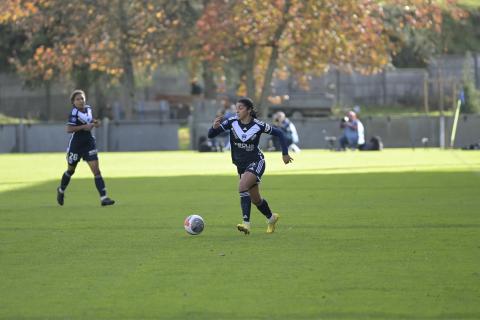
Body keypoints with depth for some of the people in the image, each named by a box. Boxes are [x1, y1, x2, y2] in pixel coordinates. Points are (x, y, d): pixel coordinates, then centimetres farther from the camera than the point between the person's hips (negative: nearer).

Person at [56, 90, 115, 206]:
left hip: (89, 144, 4)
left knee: (96, 170, -9)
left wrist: (94, 122, 4)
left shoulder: (88, 109, 3)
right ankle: (61, 190, 44)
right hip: (76, 144, -4)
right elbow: (69, 129, -25)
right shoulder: (74, 112, -16)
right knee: (71, 170, 16)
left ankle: (103, 198, -14)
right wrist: (84, 127, -28)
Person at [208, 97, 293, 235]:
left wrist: (285, 153, 0)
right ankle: (271, 218, 42)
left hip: (256, 162, -5)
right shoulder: (232, 122, -8)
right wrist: (215, 127, -33)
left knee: (242, 186, -30)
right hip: (241, 165, 5)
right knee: (255, 199, 14)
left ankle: (246, 223, -33)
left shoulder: (258, 125, -14)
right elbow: (211, 135, -11)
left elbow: (279, 134, 0)